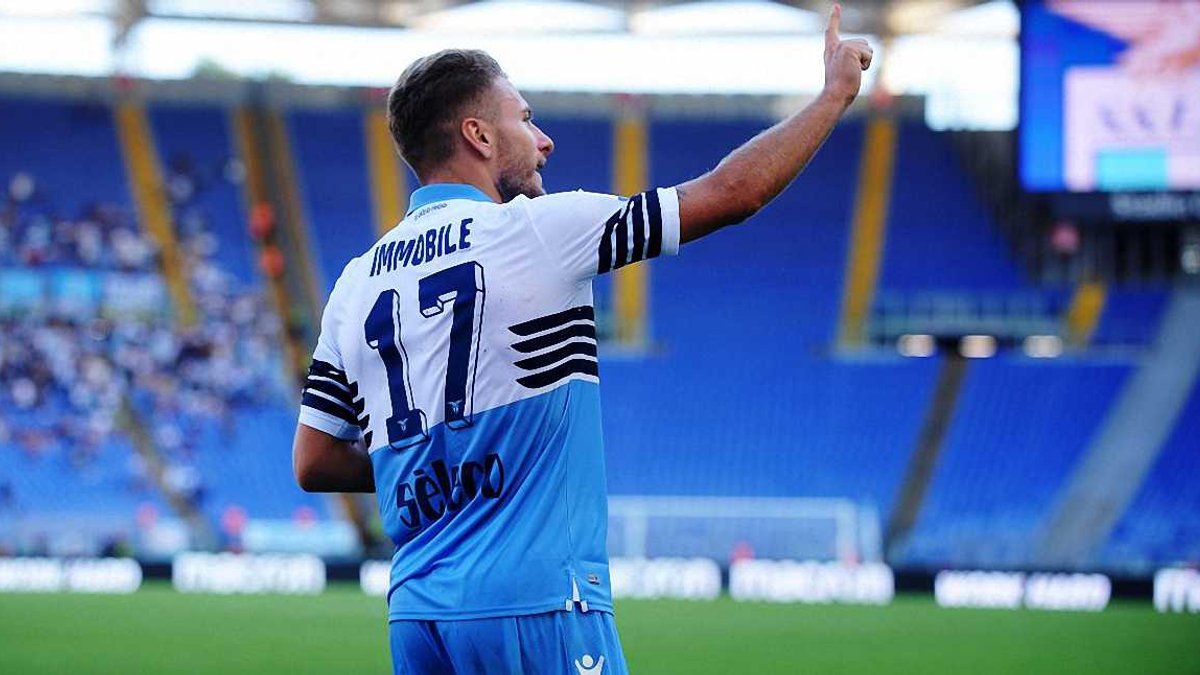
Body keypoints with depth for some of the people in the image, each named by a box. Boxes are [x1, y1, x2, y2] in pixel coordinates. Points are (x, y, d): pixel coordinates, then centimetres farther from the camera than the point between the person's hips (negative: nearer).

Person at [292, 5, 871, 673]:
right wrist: (836, 93, 11)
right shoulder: (537, 229, -4)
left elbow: (313, 462, 14)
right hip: (535, 606, -6)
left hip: (416, 615, 6)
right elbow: (733, 192, -2)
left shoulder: (357, 281, 12)